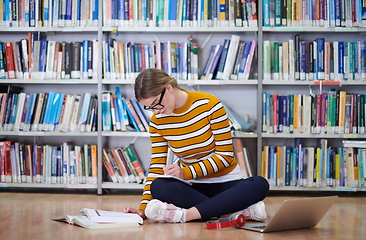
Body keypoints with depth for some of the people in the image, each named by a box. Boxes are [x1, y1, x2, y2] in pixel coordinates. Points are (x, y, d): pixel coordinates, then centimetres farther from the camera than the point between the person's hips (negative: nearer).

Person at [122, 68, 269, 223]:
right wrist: (144, 208, -14)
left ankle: (184, 214, -41)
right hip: (193, 187, 2)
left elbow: (225, 155, -13)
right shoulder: (157, 121, -1)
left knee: (260, 184, -34)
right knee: (159, 186, -31)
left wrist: (186, 172, -25)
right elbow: (156, 167, -1)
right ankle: (244, 210, -31)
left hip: (225, 183, -2)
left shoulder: (209, 105, -13)